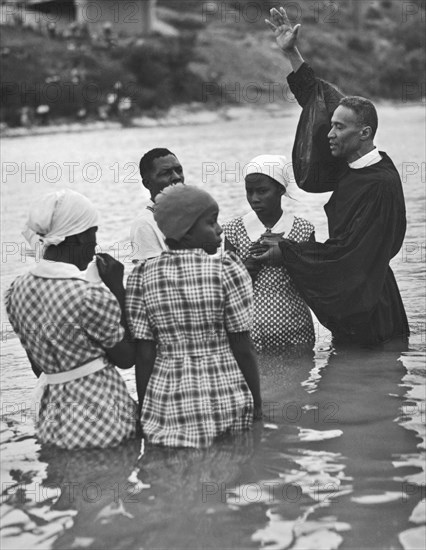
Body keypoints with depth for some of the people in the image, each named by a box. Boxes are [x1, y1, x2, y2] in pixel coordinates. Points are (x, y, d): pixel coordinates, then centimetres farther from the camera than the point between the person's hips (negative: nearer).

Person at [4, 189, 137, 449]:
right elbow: (127, 358, -7)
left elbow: (39, 367, 10)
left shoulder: (18, 289, 0)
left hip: (53, 419, 7)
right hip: (100, 419, -7)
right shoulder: (92, 297, -21)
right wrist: (118, 288, -7)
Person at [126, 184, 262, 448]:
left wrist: (144, 411, 9)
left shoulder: (142, 276, -2)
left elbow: (144, 354, 0)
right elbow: (242, 348, -7)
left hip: (165, 405, 3)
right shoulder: (227, 269, -9)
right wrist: (256, 404, 3)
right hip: (225, 403, -2)